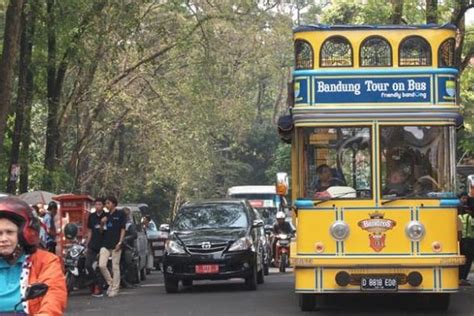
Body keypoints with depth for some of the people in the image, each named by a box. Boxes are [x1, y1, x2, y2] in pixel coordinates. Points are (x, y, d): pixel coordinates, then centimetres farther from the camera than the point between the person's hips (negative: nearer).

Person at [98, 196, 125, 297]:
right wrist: (102, 223, 0)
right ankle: (110, 283, 11)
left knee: (115, 267, -2)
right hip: (105, 244, 5)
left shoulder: (120, 214, 0)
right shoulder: (106, 216, 16)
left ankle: (115, 289, 4)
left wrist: (120, 242, -13)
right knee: (101, 265, -8)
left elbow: (123, 229, -3)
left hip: (115, 244, -5)